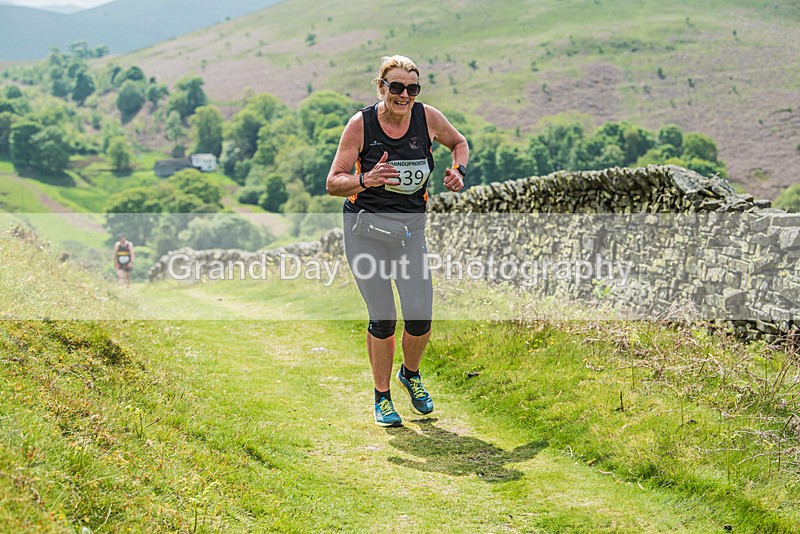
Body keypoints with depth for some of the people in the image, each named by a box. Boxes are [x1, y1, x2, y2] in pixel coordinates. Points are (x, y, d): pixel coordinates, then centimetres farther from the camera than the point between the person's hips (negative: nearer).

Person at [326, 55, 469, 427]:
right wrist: (365, 180, -30)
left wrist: (458, 170, -3)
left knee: (420, 316, -8)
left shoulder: (428, 118, -4)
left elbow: (459, 142, 18)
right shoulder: (361, 124, -10)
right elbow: (333, 183, -10)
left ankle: (411, 375, 25)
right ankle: (382, 398, 16)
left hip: (411, 226, 2)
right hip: (366, 225, -2)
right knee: (383, 318, -5)